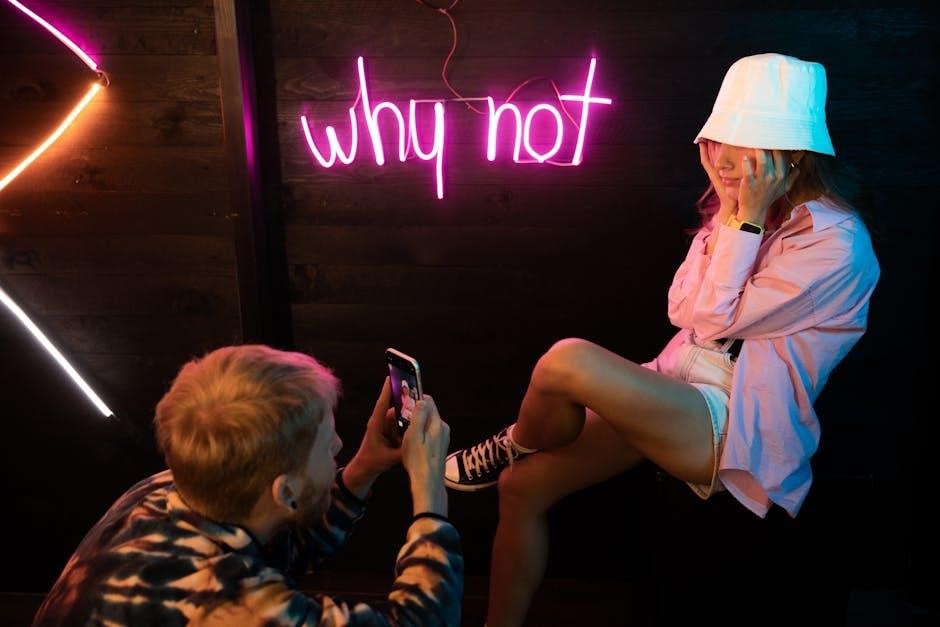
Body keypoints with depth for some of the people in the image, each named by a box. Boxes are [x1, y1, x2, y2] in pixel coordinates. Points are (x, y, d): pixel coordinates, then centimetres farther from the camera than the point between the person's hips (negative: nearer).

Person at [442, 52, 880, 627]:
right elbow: (682, 311, 2)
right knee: (524, 487, -3)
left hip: (738, 431, -8)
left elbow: (717, 320, -12)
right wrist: (729, 215, -4)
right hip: (683, 398, 8)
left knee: (567, 362, -29)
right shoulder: (739, 208, 10)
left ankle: (515, 446, 5)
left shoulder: (834, 243, -13)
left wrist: (746, 222, -15)